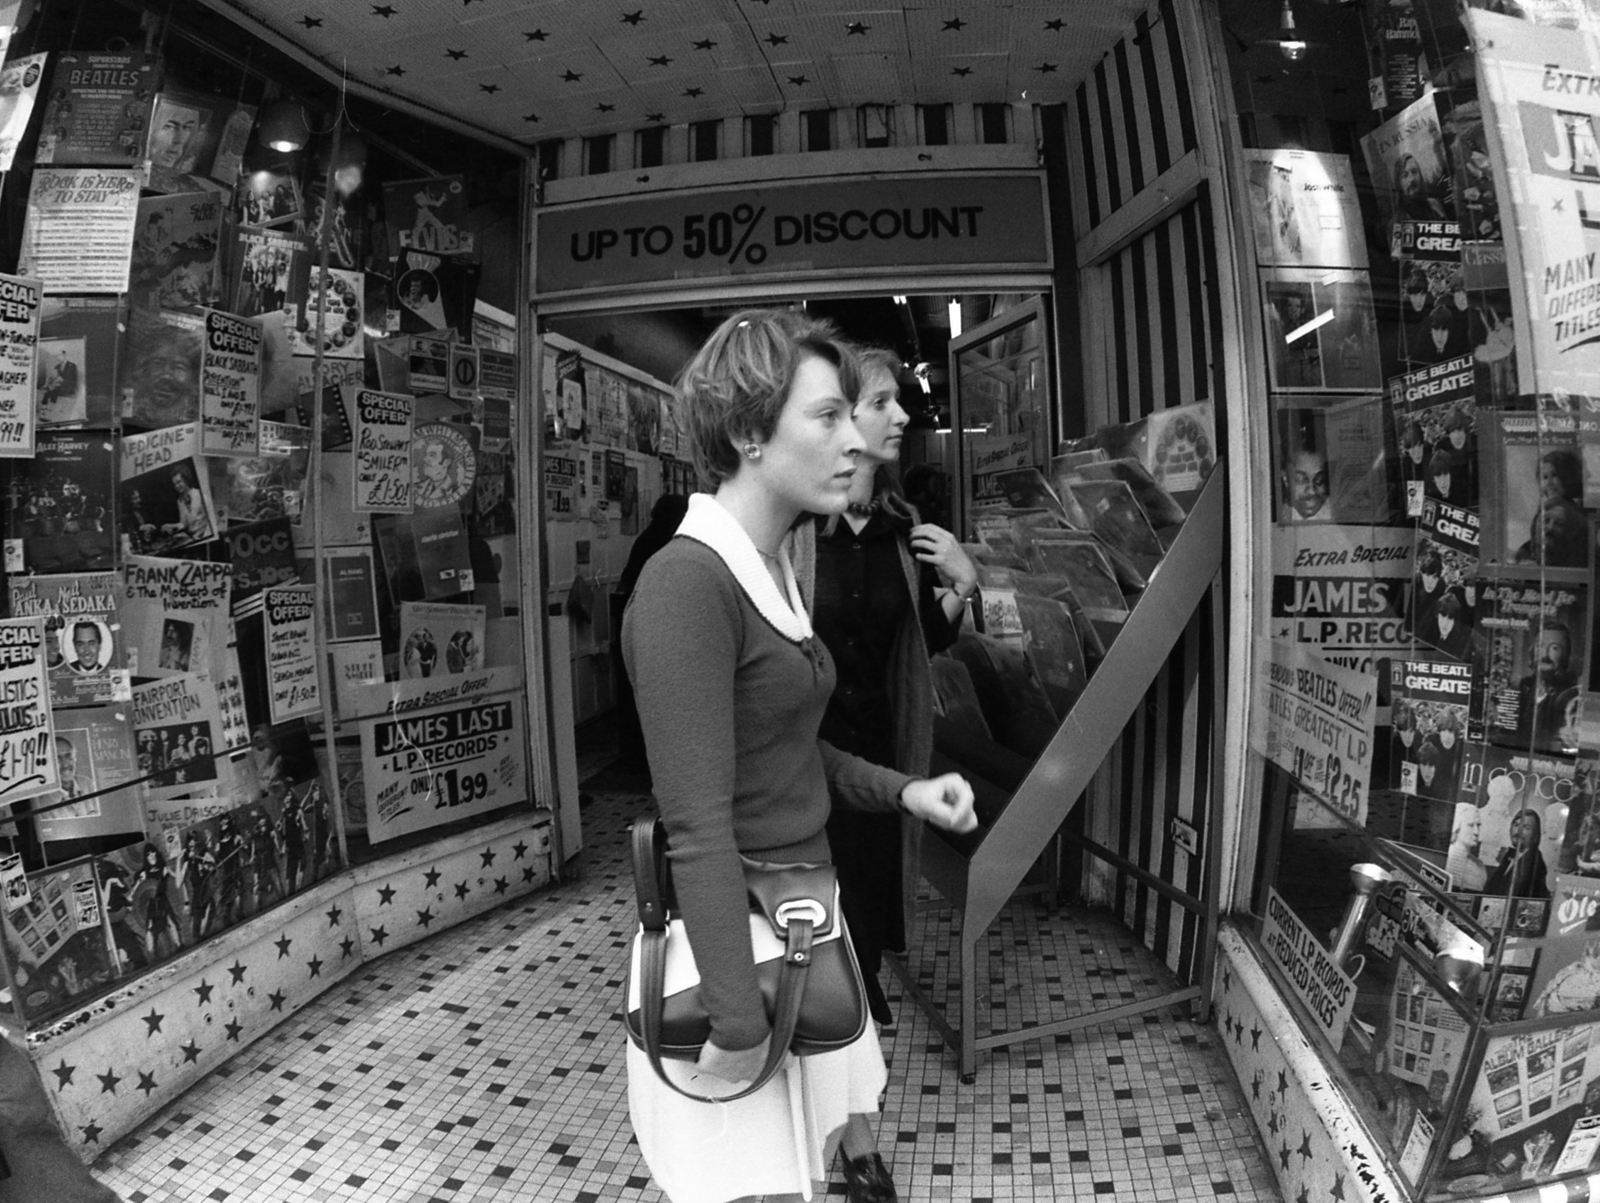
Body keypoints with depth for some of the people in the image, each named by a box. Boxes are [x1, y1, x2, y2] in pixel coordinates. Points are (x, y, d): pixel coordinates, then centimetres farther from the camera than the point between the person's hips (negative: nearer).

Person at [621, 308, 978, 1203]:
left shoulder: (775, 570, 6)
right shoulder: (687, 581, -22)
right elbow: (700, 828, -23)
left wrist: (902, 791, 3)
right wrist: (738, 1023, -19)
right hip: (730, 934, -8)